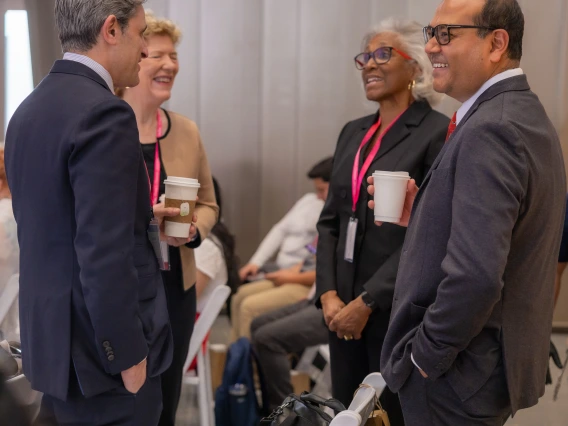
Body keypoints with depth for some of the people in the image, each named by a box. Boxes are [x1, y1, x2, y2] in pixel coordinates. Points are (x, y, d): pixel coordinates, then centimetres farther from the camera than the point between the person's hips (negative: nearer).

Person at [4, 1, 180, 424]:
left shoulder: (30, 108, 9)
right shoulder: (102, 112, -20)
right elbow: (104, 255, -25)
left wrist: (139, 217, 18)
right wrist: (129, 355, -17)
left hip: (53, 340, 9)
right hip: (99, 351, -9)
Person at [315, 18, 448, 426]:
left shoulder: (438, 132, -10)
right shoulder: (352, 132, 11)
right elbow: (330, 220, 11)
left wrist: (367, 302, -15)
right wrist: (329, 294, -1)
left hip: (397, 309, -6)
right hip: (343, 306, 6)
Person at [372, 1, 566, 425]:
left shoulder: (489, 130, -22)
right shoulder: (527, 114, 9)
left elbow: (475, 275, -31)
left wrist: (425, 353, -17)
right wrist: (422, 215, 3)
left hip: (457, 375, -9)